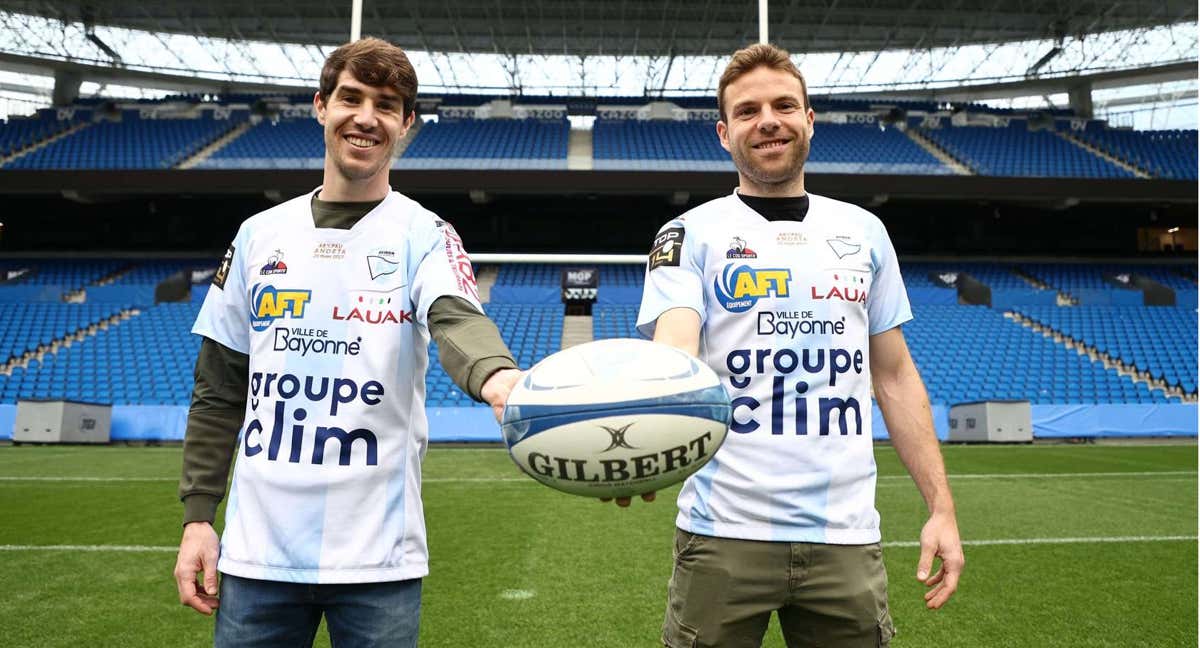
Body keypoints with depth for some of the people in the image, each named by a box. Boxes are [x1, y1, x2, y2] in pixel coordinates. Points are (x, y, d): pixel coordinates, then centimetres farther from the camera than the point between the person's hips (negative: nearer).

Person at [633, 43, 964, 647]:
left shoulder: (864, 231, 10)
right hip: (723, 534, -3)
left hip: (847, 538, 3)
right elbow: (672, 350, -19)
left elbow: (895, 375, 13)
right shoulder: (690, 233, -1)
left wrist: (941, 506, 7)